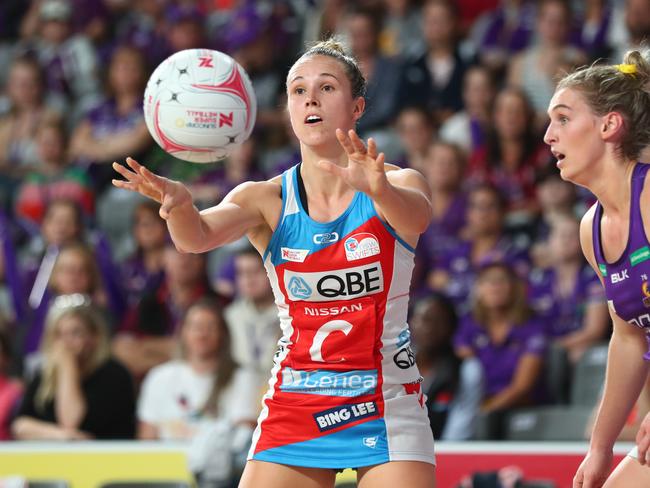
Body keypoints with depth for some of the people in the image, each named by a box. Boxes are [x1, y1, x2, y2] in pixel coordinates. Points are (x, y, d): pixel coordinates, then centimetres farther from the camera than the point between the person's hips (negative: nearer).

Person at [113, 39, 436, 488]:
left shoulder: (400, 184, -5)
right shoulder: (267, 200, -1)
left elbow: (416, 217, -28)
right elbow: (199, 236, -19)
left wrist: (378, 189, -51)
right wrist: (178, 202, -43)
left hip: (387, 405, -1)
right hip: (295, 410, 2)